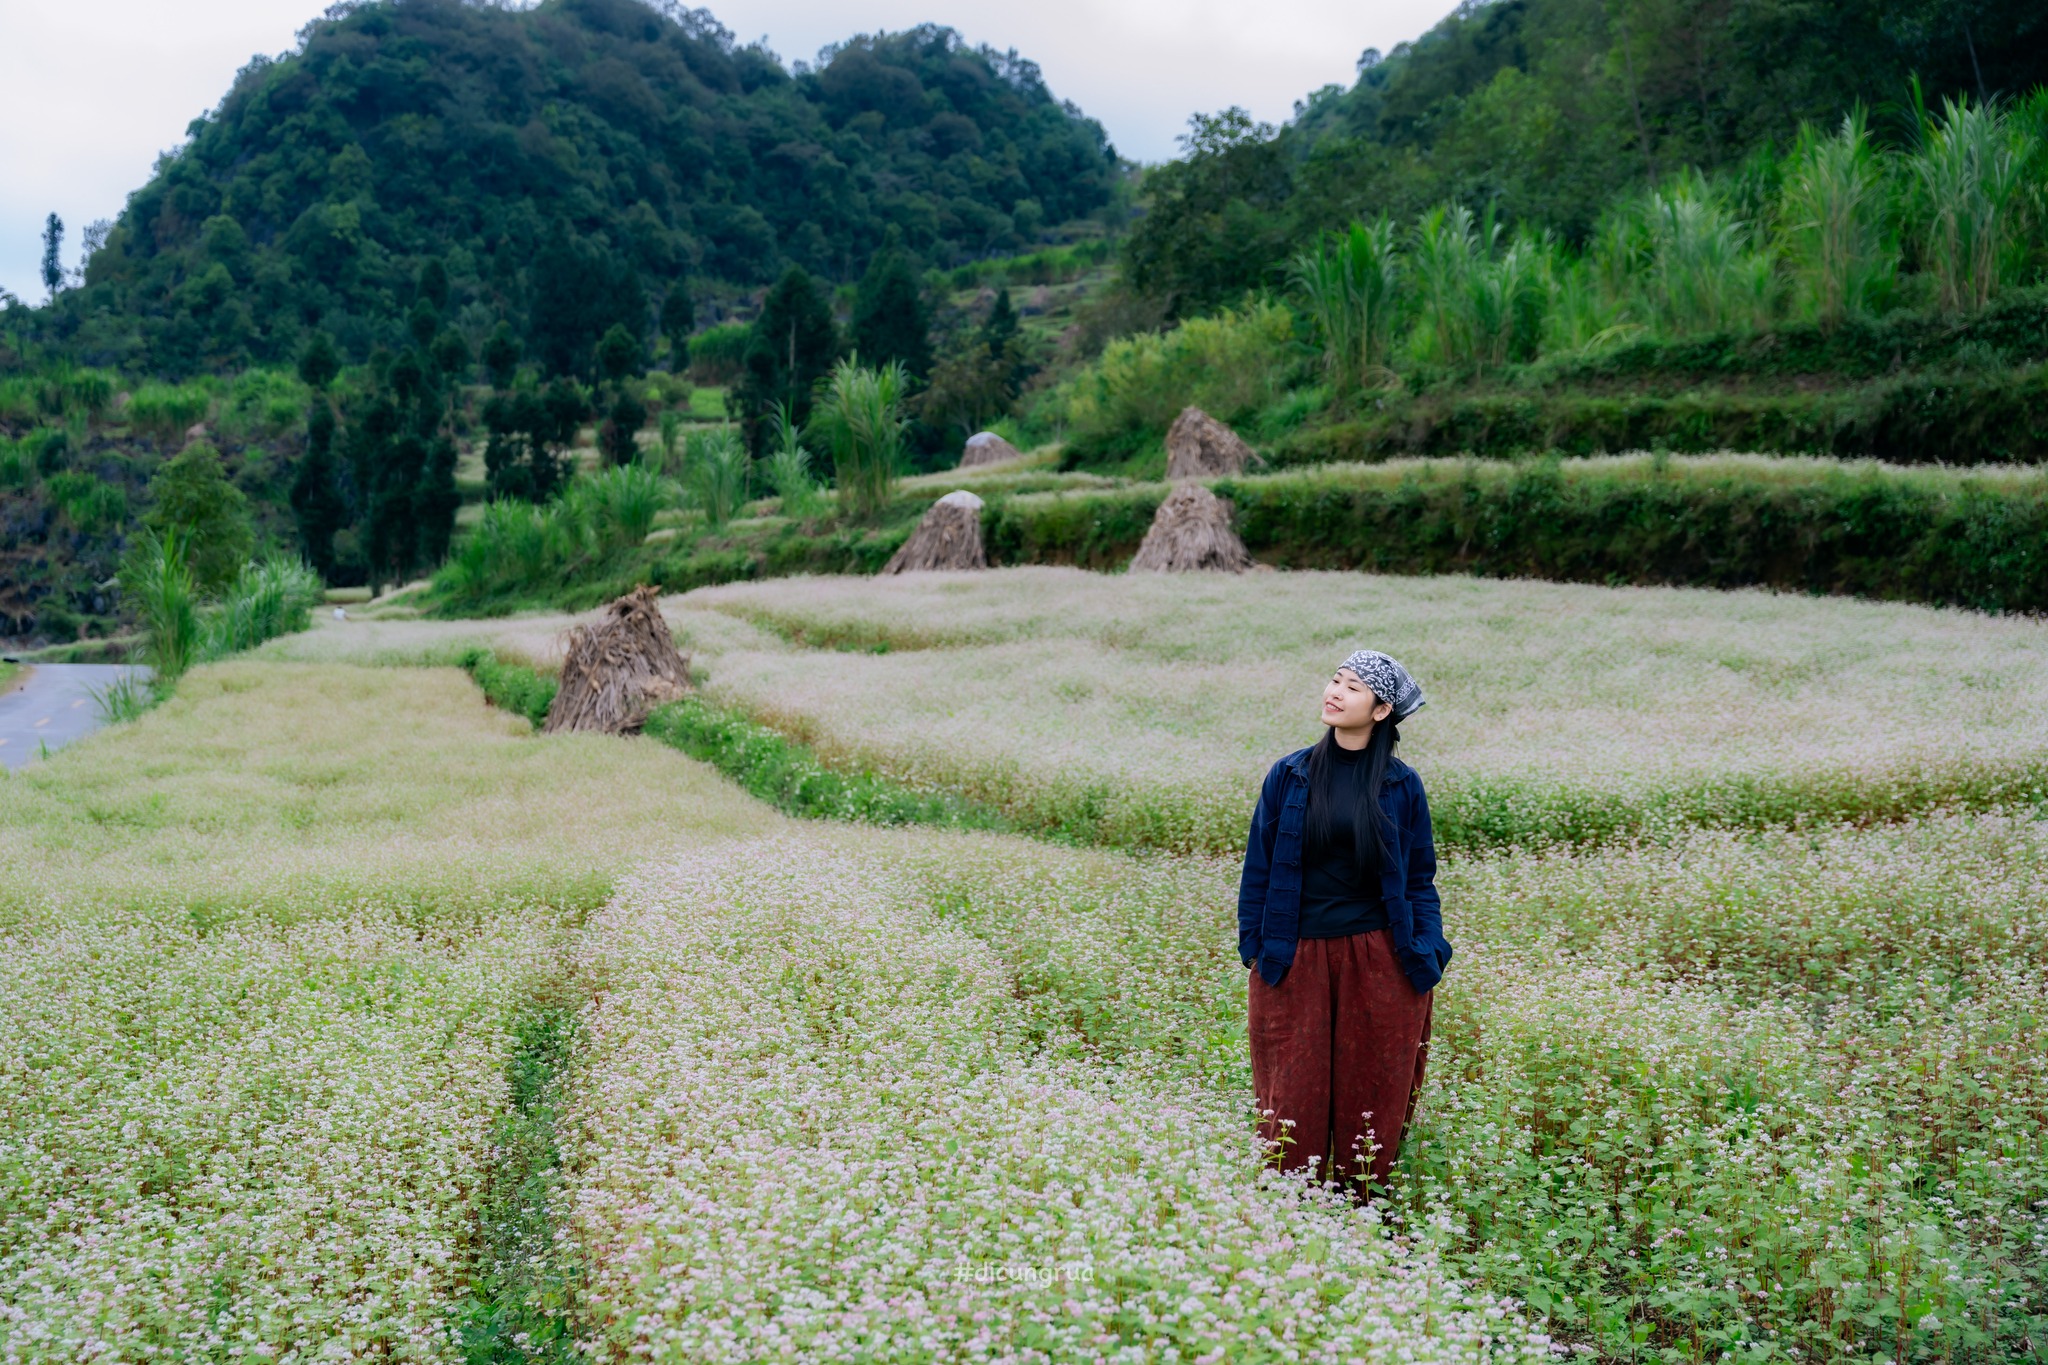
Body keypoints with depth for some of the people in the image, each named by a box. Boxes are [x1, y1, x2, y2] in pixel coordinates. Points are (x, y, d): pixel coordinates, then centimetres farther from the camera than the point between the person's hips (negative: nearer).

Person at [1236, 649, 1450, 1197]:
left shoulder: (1402, 786, 1)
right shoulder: (1290, 775, 1)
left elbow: (1420, 879, 5)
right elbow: (1260, 865, 5)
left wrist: (1426, 960, -2)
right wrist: (1254, 948, 2)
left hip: (1378, 963, 0)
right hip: (1296, 962, 0)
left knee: (1373, 1099, 7)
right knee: (1294, 1101, 4)